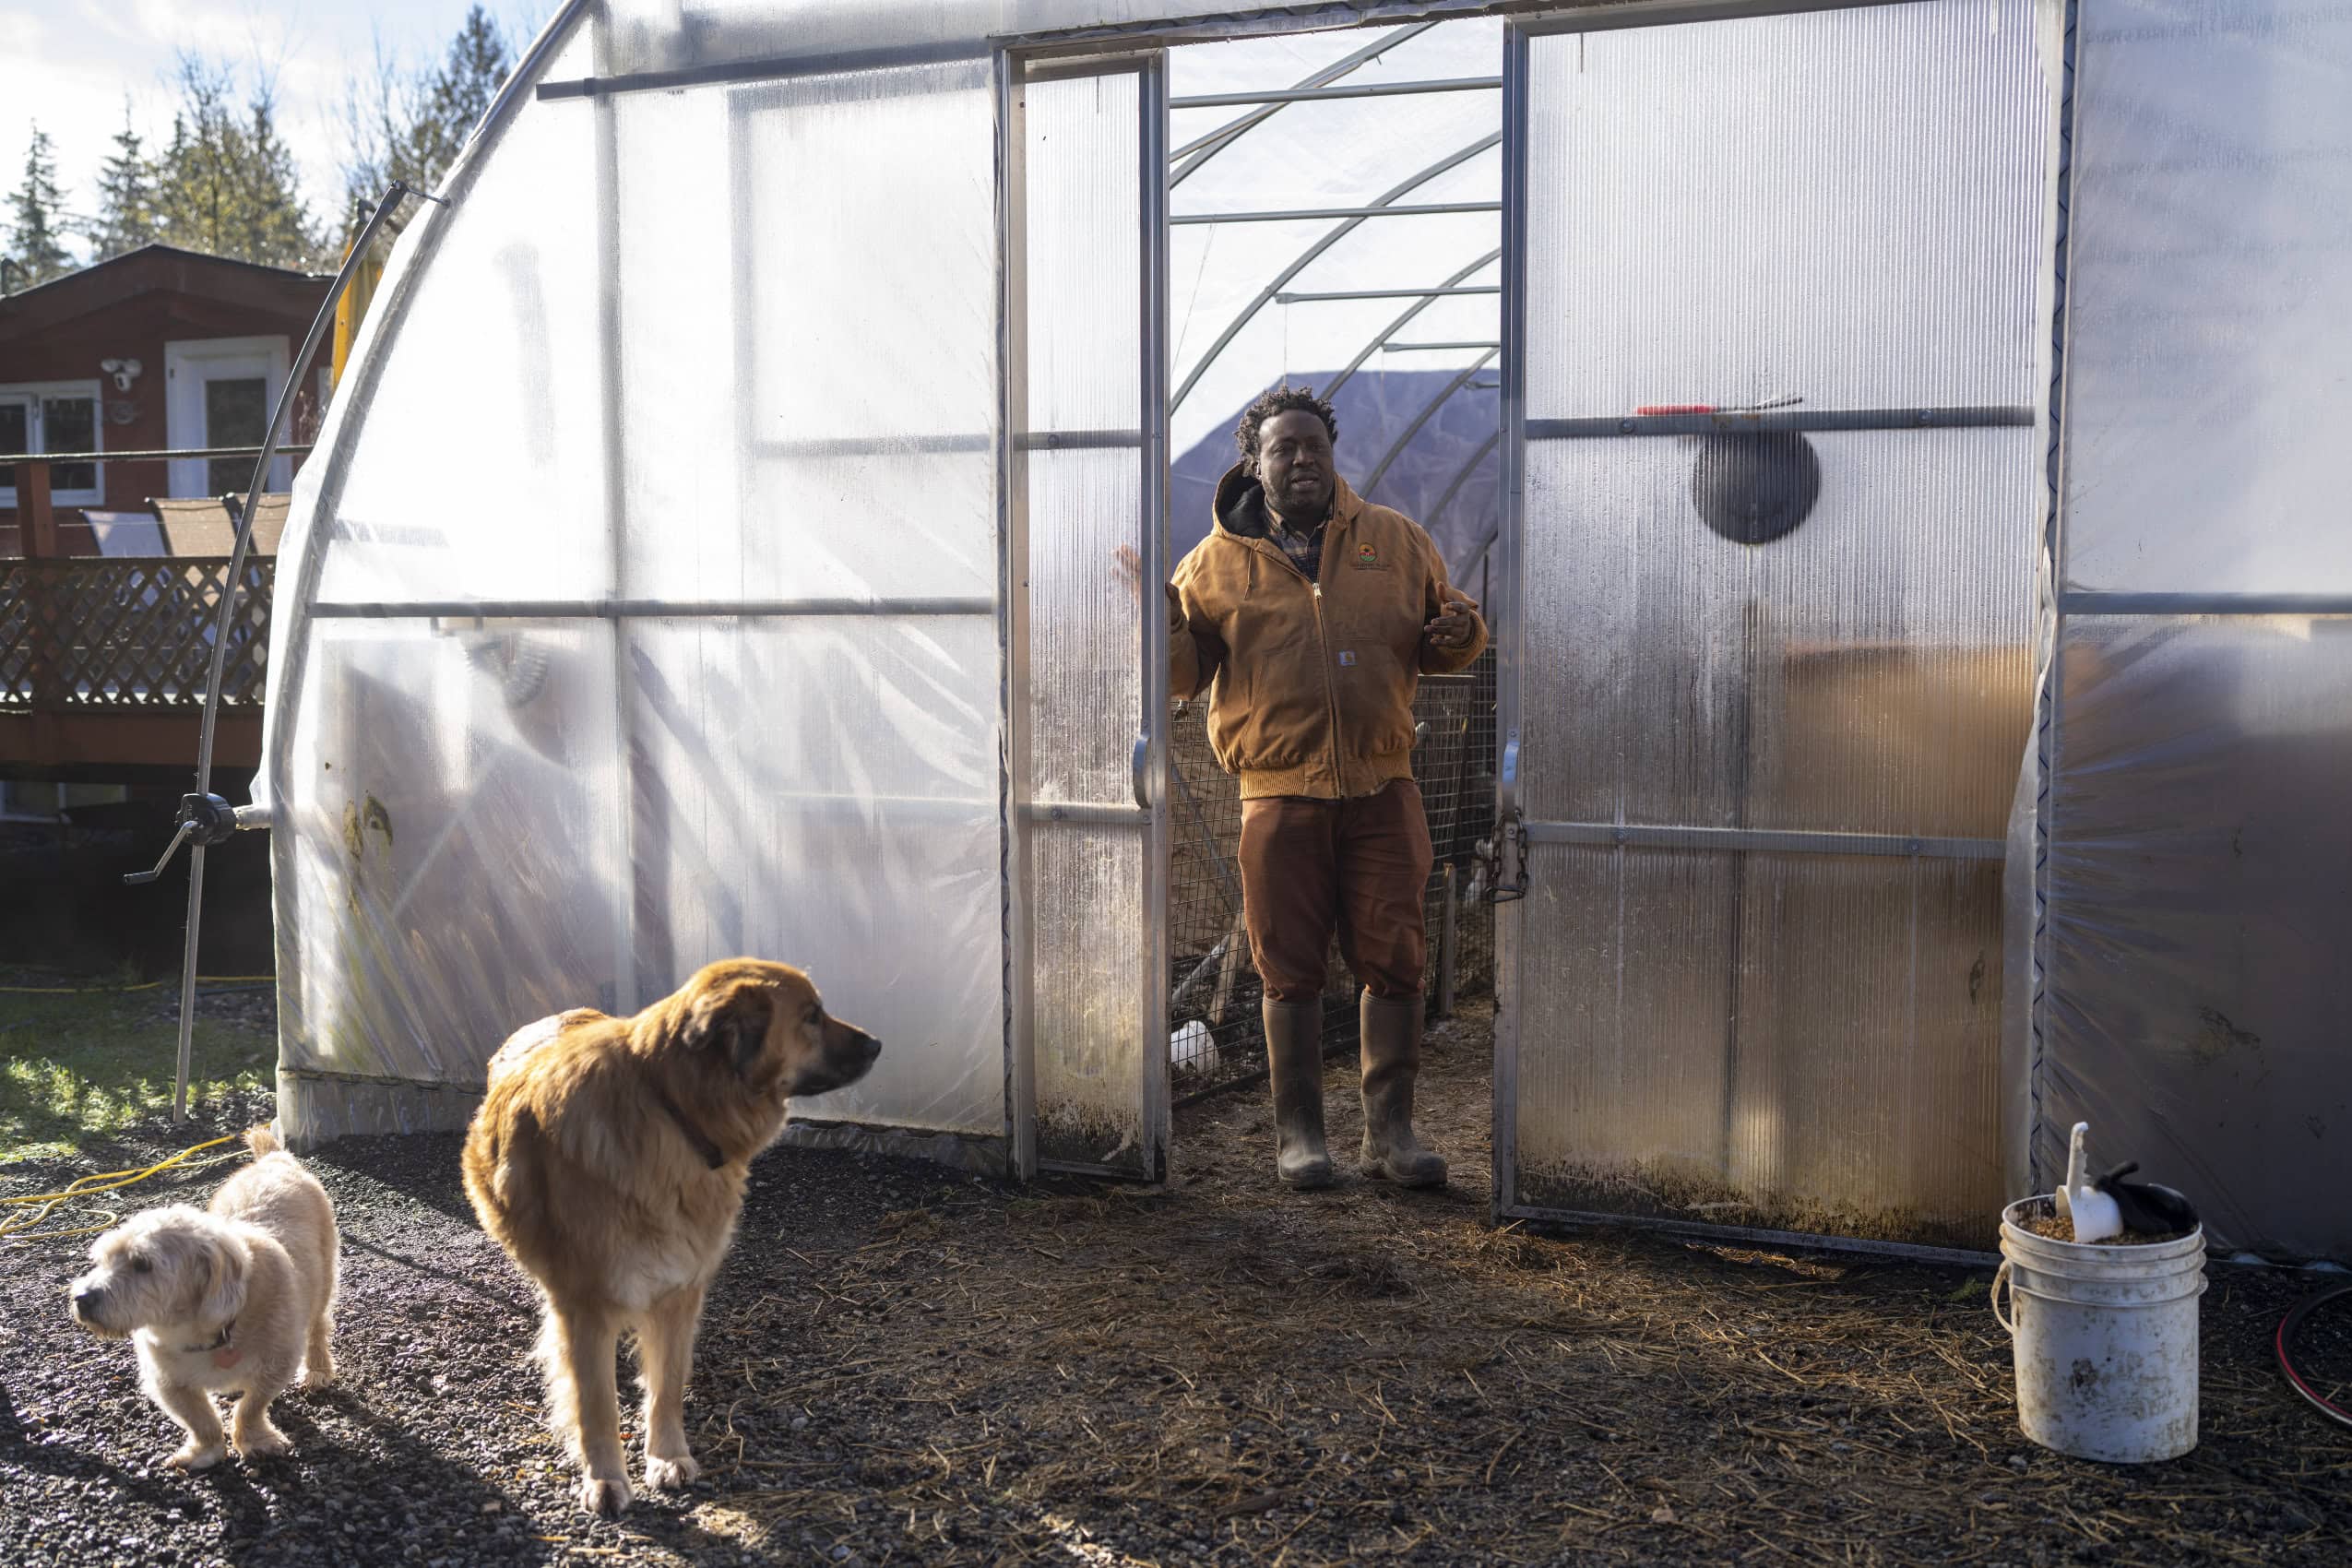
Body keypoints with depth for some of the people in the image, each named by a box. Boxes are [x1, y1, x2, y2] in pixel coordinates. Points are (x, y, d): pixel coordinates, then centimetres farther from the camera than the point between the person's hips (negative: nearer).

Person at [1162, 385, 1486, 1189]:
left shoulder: (1396, 540, 10)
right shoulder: (1218, 560, 6)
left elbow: (1438, 638, 18)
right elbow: (1184, 671, 7)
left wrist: (1459, 633, -5)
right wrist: (1161, 619, -12)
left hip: (1382, 790, 1)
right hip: (1279, 795, -1)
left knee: (1392, 961, 2)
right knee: (1291, 969, 4)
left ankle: (1390, 1130, 13)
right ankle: (1298, 1132, 16)